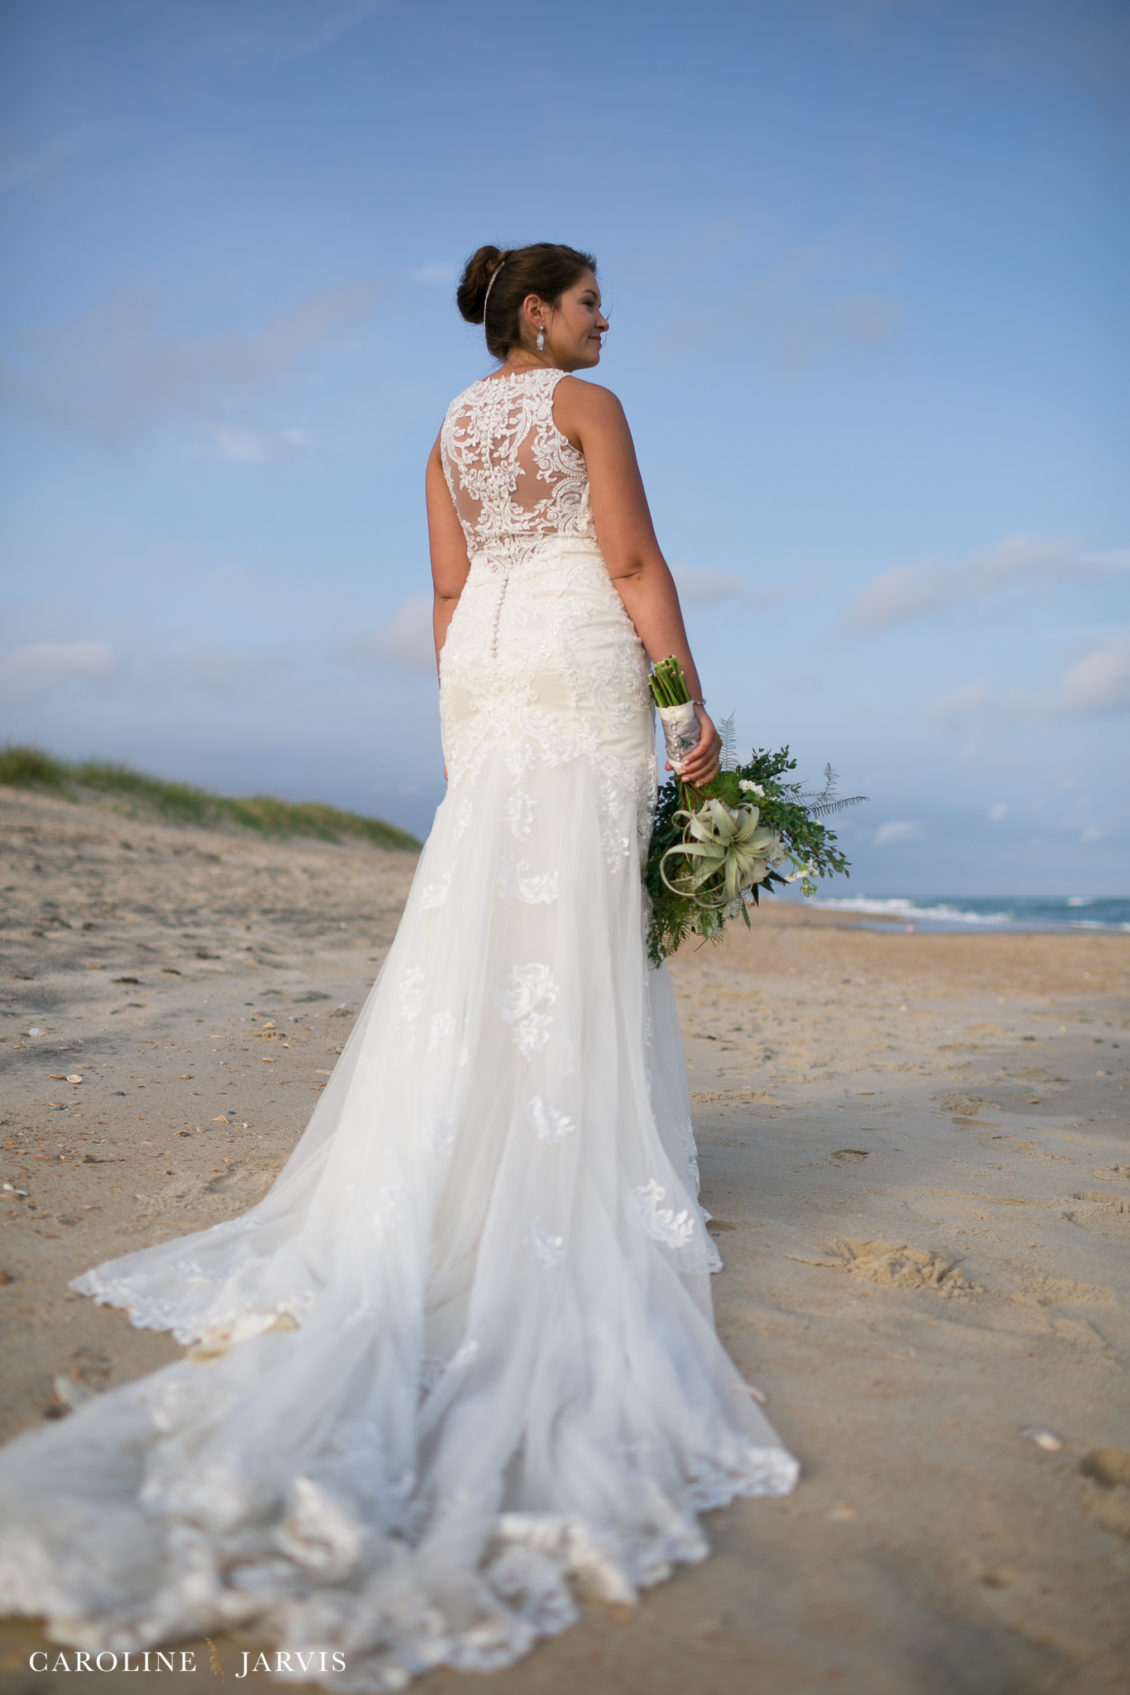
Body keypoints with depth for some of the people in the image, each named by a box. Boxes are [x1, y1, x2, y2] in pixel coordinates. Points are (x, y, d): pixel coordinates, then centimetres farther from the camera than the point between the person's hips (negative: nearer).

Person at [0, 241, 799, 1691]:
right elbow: (635, 563, -8)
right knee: (570, 916, -8)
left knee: (481, 908, 5)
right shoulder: (586, 406, 0)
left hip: (484, 669, 7)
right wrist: (690, 704, -7)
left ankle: (453, 1180, 7)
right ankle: (568, 1176, -6)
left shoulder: (450, 433, 20)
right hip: (580, 660, -6)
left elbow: (449, 591, 17)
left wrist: (464, 717, 20)